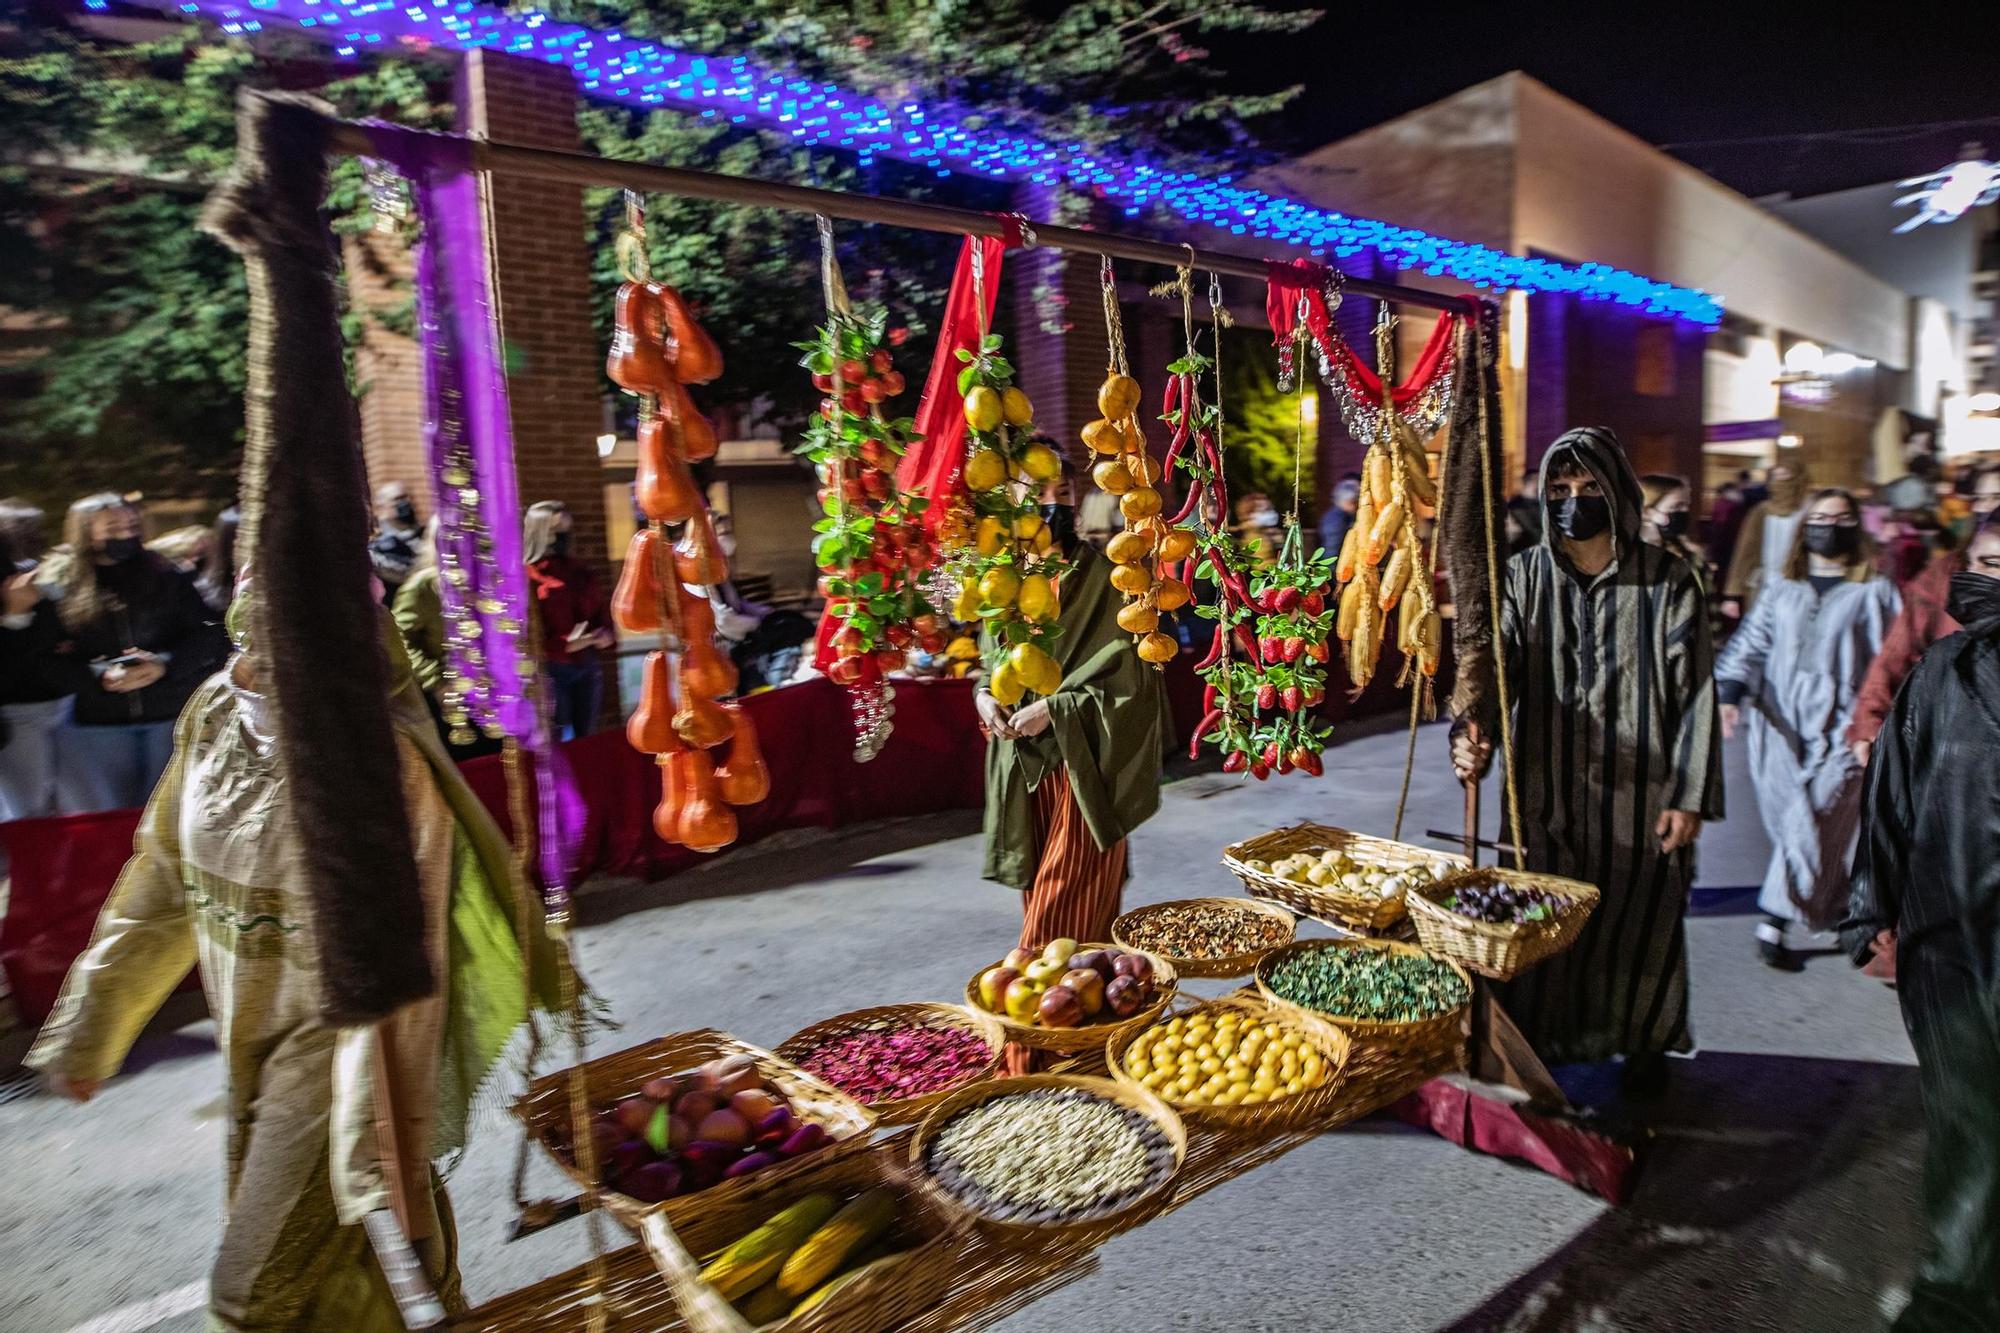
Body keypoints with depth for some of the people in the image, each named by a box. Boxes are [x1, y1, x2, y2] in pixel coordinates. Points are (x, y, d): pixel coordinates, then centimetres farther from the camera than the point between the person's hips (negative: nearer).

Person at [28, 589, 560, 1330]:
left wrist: (377, 1150, -24)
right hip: (249, 1032, 7)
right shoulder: (214, 714, -7)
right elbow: (163, 879, 5)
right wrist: (87, 1029, 11)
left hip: (330, 1044, -7)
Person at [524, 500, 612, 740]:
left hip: (587, 666, 6)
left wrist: (605, 634, -4)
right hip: (550, 668, -6)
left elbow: (602, 611, 18)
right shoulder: (526, 578, -6)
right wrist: (565, 644, -21)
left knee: (586, 737, 13)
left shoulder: (581, 571, 15)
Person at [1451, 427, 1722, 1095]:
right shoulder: (1524, 577, 0)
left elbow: (1695, 692, -3)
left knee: (1640, 926, 12)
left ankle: (1645, 1043, 35)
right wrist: (1472, 730, -31)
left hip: (1642, 797, -1)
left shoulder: (1667, 581, -3)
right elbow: (1497, 663, -11)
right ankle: (1534, 1043, 27)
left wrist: (1691, 794, -7)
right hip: (1547, 795, 1)